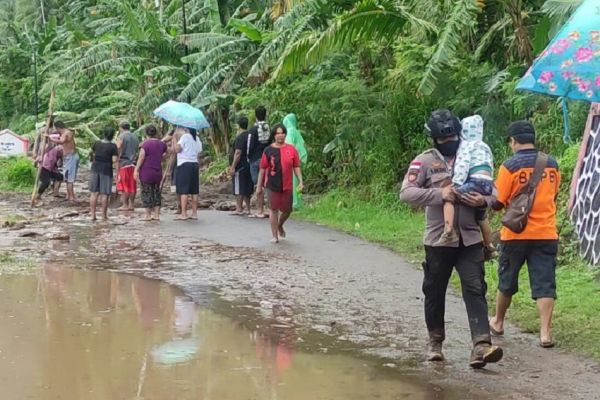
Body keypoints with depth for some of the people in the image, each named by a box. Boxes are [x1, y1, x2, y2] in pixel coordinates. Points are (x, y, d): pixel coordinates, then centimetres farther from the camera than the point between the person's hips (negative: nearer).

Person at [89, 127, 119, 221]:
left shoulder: (96, 144, 5)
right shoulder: (113, 146, -9)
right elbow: (115, 161, -15)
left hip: (95, 168, 4)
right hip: (106, 171, -4)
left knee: (94, 193, 7)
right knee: (104, 194, 2)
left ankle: (93, 215, 5)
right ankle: (104, 215, 6)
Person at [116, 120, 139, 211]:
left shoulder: (121, 137, -6)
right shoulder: (135, 137, 14)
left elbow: (118, 151, -12)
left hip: (124, 163, -6)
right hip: (133, 163, 6)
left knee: (124, 186, -3)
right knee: (132, 186, 7)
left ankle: (125, 205, -5)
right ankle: (131, 205, 9)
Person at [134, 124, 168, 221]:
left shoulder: (146, 144, -14)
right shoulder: (161, 144, 5)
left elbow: (141, 158, -15)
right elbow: (165, 152, 24)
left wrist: (136, 170, -10)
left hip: (146, 172, -6)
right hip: (158, 172, 6)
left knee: (147, 193, 1)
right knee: (156, 192, 12)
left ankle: (148, 215, 3)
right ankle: (157, 214, 12)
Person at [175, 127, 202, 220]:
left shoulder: (185, 136, -10)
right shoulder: (197, 139, 12)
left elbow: (177, 149, -15)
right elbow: (199, 154, 13)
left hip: (184, 164, -7)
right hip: (195, 164, 7)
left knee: (183, 191, -6)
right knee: (194, 191, 8)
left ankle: (183, 214, -9)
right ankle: (194, 213, 9)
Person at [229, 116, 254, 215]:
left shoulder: (240, 137, -15)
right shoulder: (250, 135, 10)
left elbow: (238, 153, -21)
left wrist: (233, 167, -19)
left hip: (241, 166, -8)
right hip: (249, 165, 8)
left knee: (239, 189, -2)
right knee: (247, 188, 13)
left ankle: (239, 209, -1)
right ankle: (248, 209, 16)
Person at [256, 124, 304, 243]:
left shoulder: (291, 149, 2)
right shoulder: (268, 151, -1)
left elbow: (296, 167, 5)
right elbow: (262, 169, 2)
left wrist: (300, 181, -4)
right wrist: (259, 186, 2)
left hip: (287, 185, 2)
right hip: (272, 185, -2)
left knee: (287, 210, 9)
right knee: (273, 209, 1)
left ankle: (280, 226, 40)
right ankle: (275, 235, 11)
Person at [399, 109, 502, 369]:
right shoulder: (425, 161, -1)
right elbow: (406, 192, -12)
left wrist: (484, 200, -11)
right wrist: (439, 194, -23)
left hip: (470, 239, 2)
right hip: (438, 240, -1)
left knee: (475, 290, -9)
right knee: (435, 292, 10)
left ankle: (481, 346, -16)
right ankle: (435, 342, 29)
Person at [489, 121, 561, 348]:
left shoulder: (510, 166, -12)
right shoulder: (552, 164, 2)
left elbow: (498, 203, -9)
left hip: (516, 233, -2)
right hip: (546, 233, 2)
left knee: (507, 281, 15)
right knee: (545, 284, 1)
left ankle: (498, 322, 31)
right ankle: (545, 332, -7)